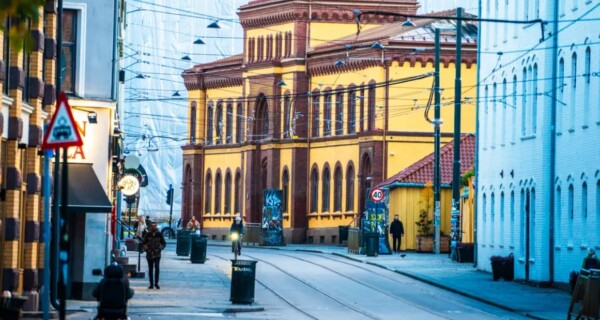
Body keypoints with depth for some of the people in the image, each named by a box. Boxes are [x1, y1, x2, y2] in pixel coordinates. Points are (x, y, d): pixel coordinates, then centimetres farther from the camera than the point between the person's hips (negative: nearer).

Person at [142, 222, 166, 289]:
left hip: (157, 254, -2)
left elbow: (164, 243, 10)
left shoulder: (159, 234, 3)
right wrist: (146, 248, -4)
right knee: (150, 269, 6)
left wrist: (160, 248, -3)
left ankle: (156, 283, -10)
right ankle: (151, 284, 12)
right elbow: (143, 243, 11)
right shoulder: (147, 234, 4)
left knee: (157, 267, -18)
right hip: (149, 254, 2)